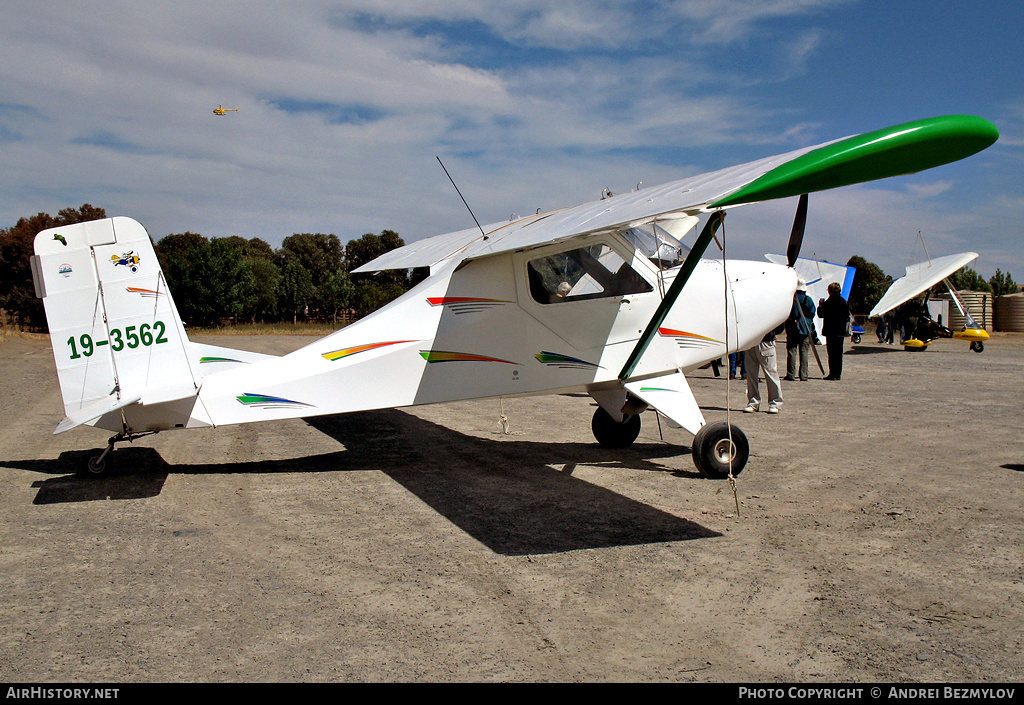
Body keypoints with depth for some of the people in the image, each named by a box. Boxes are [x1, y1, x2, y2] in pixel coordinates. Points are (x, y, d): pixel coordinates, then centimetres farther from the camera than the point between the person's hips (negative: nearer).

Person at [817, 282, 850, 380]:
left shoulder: (828, 302, -12)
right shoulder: (844, 302, 5)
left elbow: (821, 314, -7)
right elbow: (847, 316, 9)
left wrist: (820, 305, 7)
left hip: (830, 331, -5)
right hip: (841, 332, 5)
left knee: (831, 354, -1)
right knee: (839, 353, 9)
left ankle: (832, 374, -3)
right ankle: (838, 374, 10)